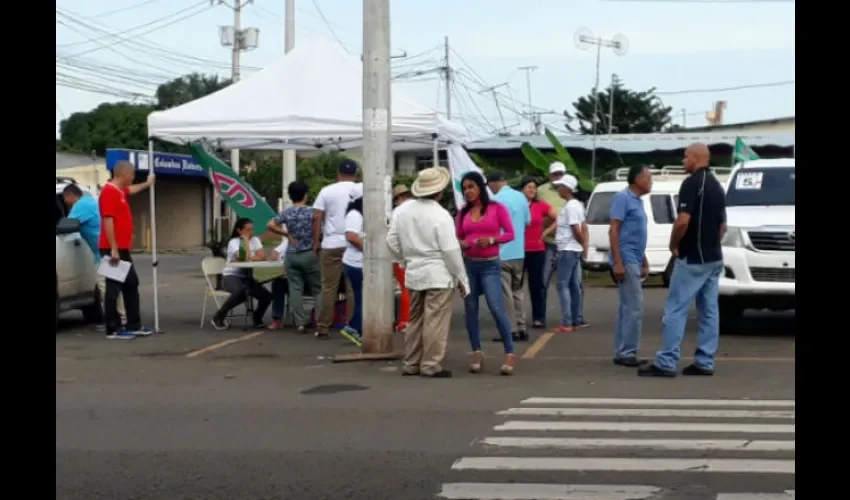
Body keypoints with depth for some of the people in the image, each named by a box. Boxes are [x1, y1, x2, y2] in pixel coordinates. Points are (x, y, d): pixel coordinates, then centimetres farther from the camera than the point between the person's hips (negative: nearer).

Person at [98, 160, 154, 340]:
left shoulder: (120, 191, 14)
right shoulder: (109, 191, -16)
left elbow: (131, 190, 41)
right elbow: (107, 221, -23)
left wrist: (147, 184, 53)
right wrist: (113, 249, -25)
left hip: (123, 249, 10)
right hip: (113, 250, -10)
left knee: (131, 285, 14)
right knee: (114, 288, -6)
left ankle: (134, 325, 20)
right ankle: (113, 329, -2)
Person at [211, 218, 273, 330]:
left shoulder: (255, 240, 6)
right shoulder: (233, 242, -10)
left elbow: (263, 256, -9)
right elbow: (245, 258, -25)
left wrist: (250, 258, -17)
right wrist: (246, 240, -16)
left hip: (247, 277, 5)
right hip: (231, 276, -5)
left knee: (267, 295, -18)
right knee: (241, 291, -38)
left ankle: (257, 318, 12)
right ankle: (219, 316, -19)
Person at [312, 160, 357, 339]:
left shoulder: (327, 191, 3)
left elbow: (317, 218, -1)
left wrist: (316, 242, 6)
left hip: (331, 245, 0)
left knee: (328, 288, 4)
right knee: (353, 288, 4)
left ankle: (323, 327, 5)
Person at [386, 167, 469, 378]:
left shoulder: (403, 212, 4)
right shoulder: (440, 215, -15)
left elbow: (392, 241, 9)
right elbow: (451, 250, -15)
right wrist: (462, 278, -6)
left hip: (413, 274, 7)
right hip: (439, 275, -7)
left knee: (415, 320, 15)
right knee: (435, 322, -1)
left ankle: (411, 364, 20)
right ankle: (431, 365, 1)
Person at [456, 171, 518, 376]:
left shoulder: (496, 208, -2)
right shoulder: (463, 212, 8)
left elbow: (510, 233, -2)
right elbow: (458, 237, 12)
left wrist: (491, 240, -17)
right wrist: (461, 244, -11)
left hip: (490, 265, -4)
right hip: (468, 265, 4)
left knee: (497, 308, -12)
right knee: (471, 309, 5)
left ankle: (510, 353, -5)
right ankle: (477, 352, 14)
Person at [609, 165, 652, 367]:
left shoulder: (638, 201, 17)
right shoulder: (623, 198, -9)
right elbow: (614, 231, -15)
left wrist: (644, 262, 23)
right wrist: (618, 262, -21)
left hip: (634, 261, 9)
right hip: (625, 261, -9)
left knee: (626, 308, 9)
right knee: (634, 308, -10)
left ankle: (622, 353, 13)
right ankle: (627, 353, -6)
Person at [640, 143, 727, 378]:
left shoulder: (691, 183, -14)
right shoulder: (717, 186, 15)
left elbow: (683, 221, -23)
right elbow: (723, 226, 19)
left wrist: (673, 244, -8)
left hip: (692, 259, -9)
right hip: (713, 258, 9)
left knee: (675, 310, -6)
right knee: (709, 311, 8)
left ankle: (666, 363, -7)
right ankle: (704, 362, 10)